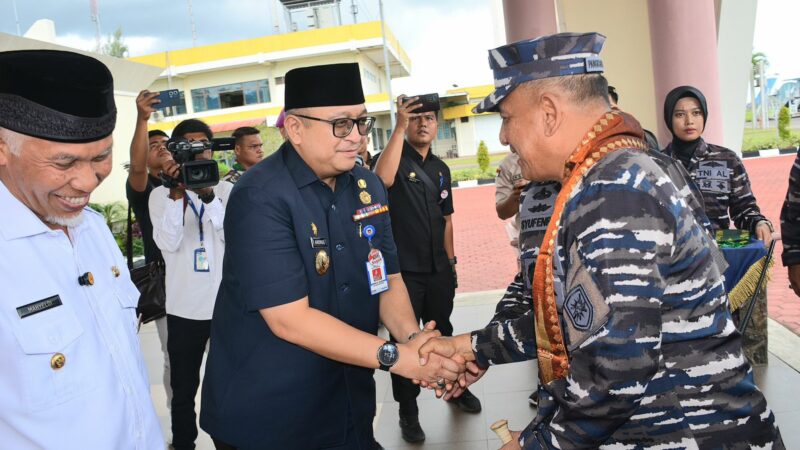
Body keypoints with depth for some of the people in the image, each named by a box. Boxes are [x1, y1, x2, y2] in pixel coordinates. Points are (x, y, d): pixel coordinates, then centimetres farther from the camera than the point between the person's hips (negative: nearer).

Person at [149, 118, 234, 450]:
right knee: (184, 389, 11)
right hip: (184, 307, 0)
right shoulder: (161, 194, 3)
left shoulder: (226, 189, 4)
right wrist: (177, 193, -21)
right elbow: (168, 243, -12)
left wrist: (209, 196, -24)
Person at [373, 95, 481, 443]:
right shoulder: (395, 158, -7)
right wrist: (399, 127, -30)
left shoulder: (441, 168, 10)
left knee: (442, 331, 21)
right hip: (403, 270, -5)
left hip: (438, 268, 5)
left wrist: (451, 261, 13)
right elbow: (383, 179, -33)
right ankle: (408, 411, 24)